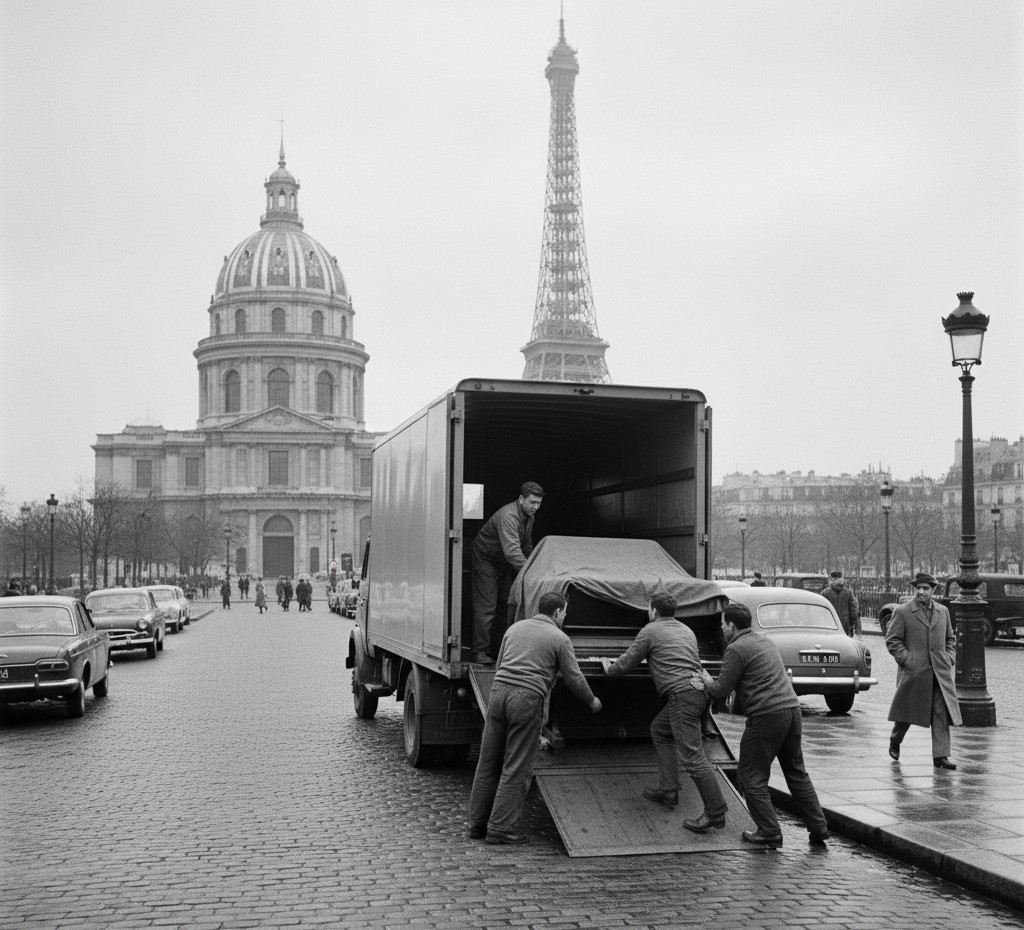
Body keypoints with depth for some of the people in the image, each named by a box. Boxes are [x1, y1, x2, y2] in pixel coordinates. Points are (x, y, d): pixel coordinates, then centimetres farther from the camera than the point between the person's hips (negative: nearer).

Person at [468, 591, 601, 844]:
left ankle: (477, 823, 19)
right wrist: (592, 701, 25)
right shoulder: (559, 639, 4)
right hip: (527, 699, -6)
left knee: (488, 763, 12)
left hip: (498, 690, 6)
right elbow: (574, 679, 8)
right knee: (516, 768, 1)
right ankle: (499, 828, 2)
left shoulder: (515, 628, 20)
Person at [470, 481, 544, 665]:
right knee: (486, 607, -8)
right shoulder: (508, 517, -33)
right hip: (486, 559, -8)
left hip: (506, 564, 8)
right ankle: (480, 651, -4)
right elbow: (512, 552, -44)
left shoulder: (529, 516, -3)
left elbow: (527, 546, 13)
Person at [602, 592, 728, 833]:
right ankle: (668, 790, 23)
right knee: (659, 730, 25)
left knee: (692, 756, -9)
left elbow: (627, 663, 6)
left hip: (681, 695, -9)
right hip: (698, 689, 9)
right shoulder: (685, 630, 23)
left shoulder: (650, 631, 1)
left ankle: (716, 812, -10)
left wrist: (609, 669, 27)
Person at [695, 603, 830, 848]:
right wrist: (709, 684, 28)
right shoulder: (765, 641, 20)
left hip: (767, 715, -8)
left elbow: (721, 691, -7)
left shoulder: (736, 649, -7)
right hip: (792, 707, 9)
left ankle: (769, 833, 3)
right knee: (796, 772, 18)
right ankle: (818, 829, 19)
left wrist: (707, 682, 16)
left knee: (752, 776, 4)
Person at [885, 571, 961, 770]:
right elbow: (892, 640, -3)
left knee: (942, 714, -5)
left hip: (940, 672, 3)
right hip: (913, 672, -3)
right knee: (907, 711, 8)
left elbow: (950, 638, 23)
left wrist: (950, 658, 7)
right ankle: (894, 742, 33)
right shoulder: (902, 612, -2)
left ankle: (940, 756, -2)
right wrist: (907, 659, -12)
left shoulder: (943, 612, 12)